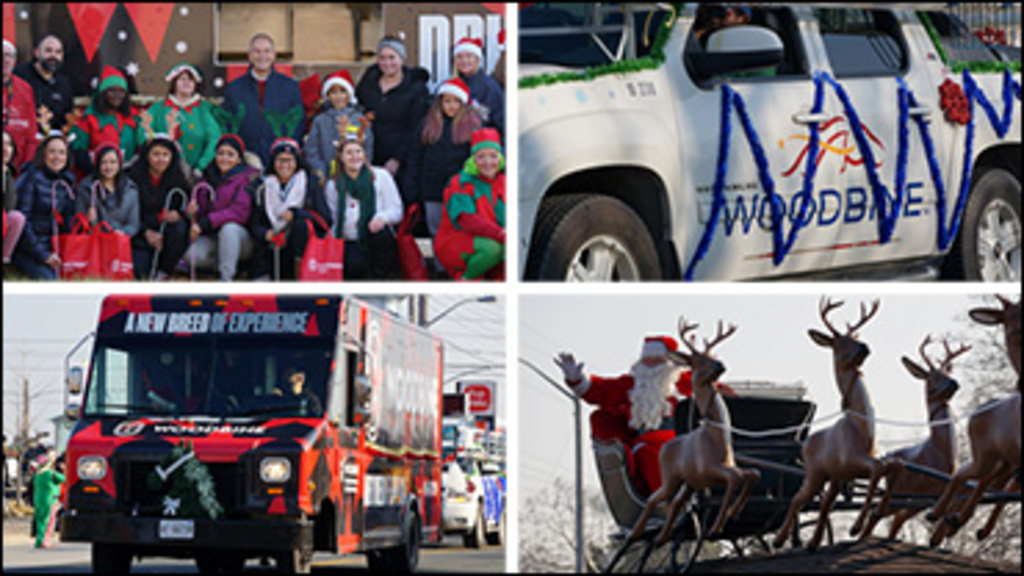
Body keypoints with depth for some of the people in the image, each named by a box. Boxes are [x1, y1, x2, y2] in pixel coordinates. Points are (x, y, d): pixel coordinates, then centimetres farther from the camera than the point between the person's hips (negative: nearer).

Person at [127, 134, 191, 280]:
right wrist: (147, 232, -17)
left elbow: (184, 208, 2)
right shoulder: (135, 177, -5)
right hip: (140, 235, -3)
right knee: (140, 272, -27)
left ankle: (164, 273, -11)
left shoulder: (178, 179, 2)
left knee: (178, 227, -33)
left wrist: (177, 215, -22)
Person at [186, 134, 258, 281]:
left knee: (229, 228, -37)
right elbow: (201, 207, 11)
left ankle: (226, 278, -30)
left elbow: (240, 212, -18)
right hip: (213, 238, 4)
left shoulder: (248, 178, -5)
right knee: (194, 254, -27)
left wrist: (206, 223, -25)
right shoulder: (209, 177, 12)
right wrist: (194, 211, -16)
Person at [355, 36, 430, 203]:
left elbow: (414, 130, -5)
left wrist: (397, 160, -13)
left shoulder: (416, 89, -1)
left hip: (401, 165, -4)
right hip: (371, 162, 4)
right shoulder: (368, 83, 13)